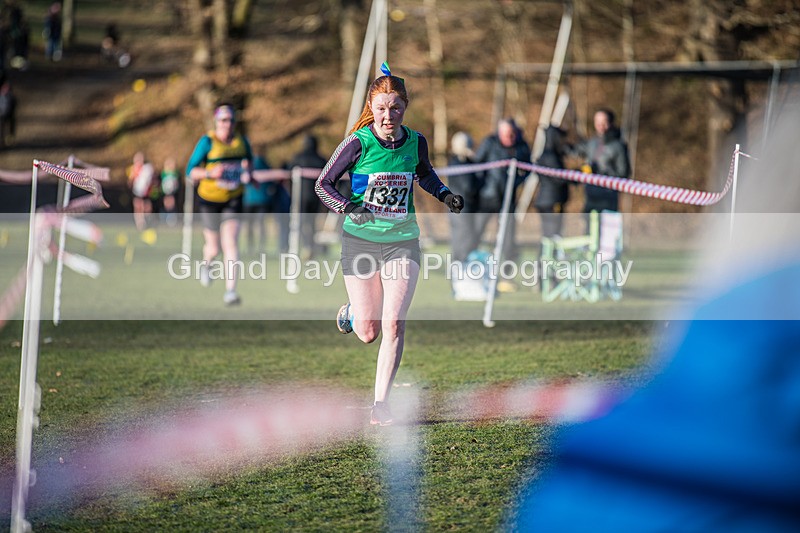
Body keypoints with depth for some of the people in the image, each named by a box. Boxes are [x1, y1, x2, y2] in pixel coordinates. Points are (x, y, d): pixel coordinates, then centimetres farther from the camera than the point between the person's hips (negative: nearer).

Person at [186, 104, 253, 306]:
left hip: (233, 200, 2)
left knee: (231, 245, -12)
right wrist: (210, 173, -28)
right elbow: (191, 171, -11)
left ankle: (230, 291, -14)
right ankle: (206, 264, 46)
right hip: (209, 200, -2)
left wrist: (247, 171, -2)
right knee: (214, 247, 8)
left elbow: (249, 160, 21)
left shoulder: (242, 141, 0)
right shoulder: (207, 142, -12)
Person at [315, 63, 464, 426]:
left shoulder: (415, 142, -2)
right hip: (361, 240, -2)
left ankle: (381, 405, -5)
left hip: (402, 242, 2)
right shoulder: (358, 143, -13)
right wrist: (348, 208, -25)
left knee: (394, 326, -12)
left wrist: (445, 195, 4)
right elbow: (323, 184, -7)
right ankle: (351, 312, 42)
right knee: (368, 332, 5)